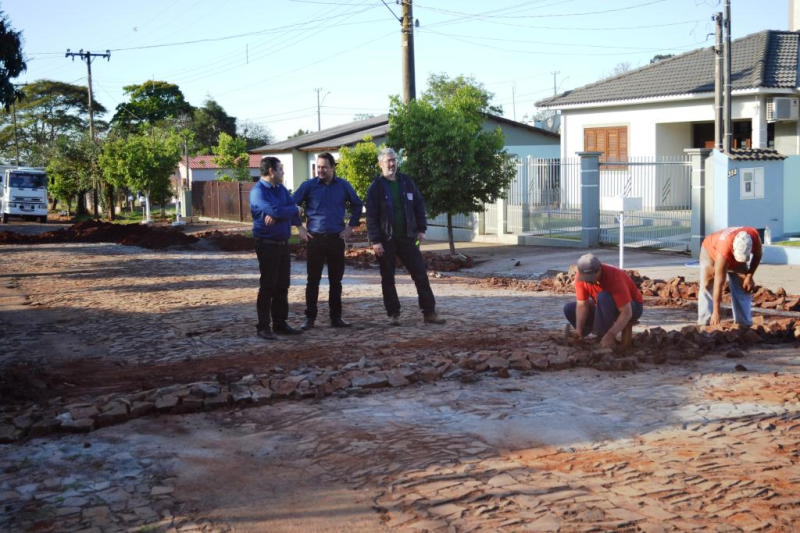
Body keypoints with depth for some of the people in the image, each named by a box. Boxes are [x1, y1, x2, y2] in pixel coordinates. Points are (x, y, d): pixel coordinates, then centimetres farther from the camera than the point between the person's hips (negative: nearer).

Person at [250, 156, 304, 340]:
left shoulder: (281, 189, 13)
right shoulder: (258, 191, -12)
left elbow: (294, 210, 3)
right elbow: (275, 211, -25)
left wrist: (277, 216, -15)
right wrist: (294, 210, -8)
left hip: (283, 243, 8)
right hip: (267, 244, -7)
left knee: (282, 285, 11)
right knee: (268, 286, -4)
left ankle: (280, 323, 20)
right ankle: (263, 327, 3)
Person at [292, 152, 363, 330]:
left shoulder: (343, 186, 2)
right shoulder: (308, 186, -3)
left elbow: (357, 205, 15)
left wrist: (351, 226, 7)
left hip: (336, 239, 2)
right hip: (315, 238, -1)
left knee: (336, 280, 6)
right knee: (313, 280, 1)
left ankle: (336, 317, 14)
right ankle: (310, 317, 8)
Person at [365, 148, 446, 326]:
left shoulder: (406, 182, 7)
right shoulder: (376, 187, -5)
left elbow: (419, 205, 11)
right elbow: (371, 216, -8)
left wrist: (421, 229, 3)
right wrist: (375, 241, -14)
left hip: (407, 237, 3)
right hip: (386, 240, -3)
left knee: (421, 274, 0)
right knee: (388, 279, 4)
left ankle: (429, 312, 5)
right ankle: (393, 314, 14)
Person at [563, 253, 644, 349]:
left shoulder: (614, 277, -35)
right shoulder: (580, 277, -19)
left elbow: (626, 313, -36)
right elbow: (582, 305, -16)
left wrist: (610, 335, -45)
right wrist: (579, 329, -32)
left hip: (632, 307, -6)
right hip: (606, 307, 6)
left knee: (603, 298, -37)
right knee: (569, 309, -9)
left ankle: (607, 338, -22)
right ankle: (602, 333, 1)